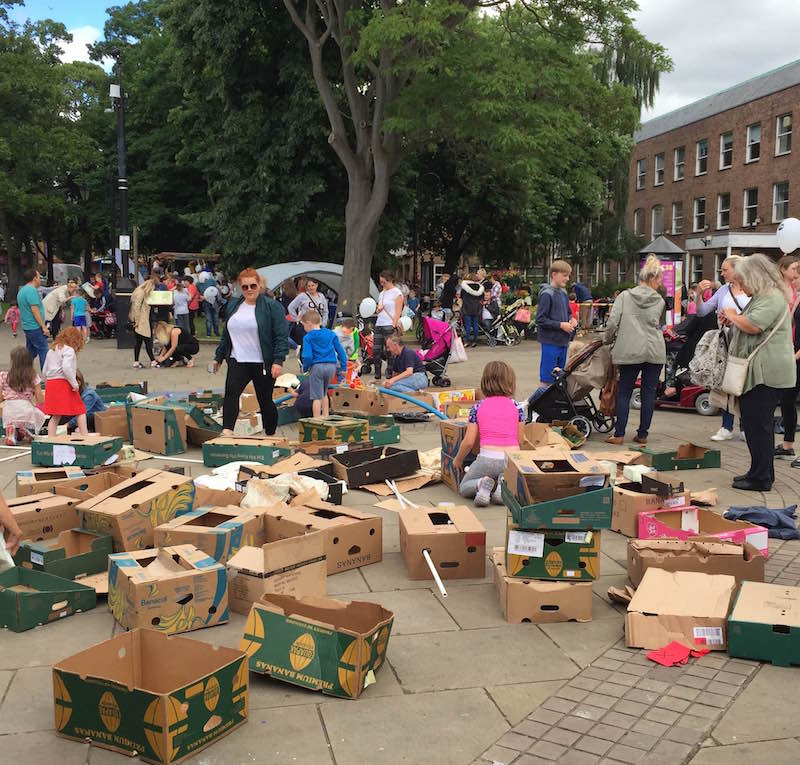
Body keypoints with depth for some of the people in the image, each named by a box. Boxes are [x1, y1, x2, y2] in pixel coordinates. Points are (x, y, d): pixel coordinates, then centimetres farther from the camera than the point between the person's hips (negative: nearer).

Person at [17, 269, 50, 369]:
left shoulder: (22, 290, 16)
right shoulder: (32, 290, -16)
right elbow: (34, 310, -21)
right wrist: (44, 327, -19)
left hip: (27, 326, 10)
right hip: (35, 327, -10)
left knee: (31, 352, 16)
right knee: (44, 351, -7)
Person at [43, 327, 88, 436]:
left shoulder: (51, 350, 20)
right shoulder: (69, 350, -6)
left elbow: (44, 371, 21)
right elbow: (66, 368, -21)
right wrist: (74, 383, -16)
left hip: (50, 383, 7)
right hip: (64, 383, -7)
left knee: (56, 416, 9)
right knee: (80, 411, 2)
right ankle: (84, 435, -1)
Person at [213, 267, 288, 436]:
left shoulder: (272, 306, -5)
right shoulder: (233, 306, 13)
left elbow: (281, 336, -10)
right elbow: (226, 335, 23)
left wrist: (278, 361, -18)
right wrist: (219, 357, 22)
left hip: (263, 364, -4)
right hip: (238, 362, 4)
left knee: (265, 401, 7)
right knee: (231, 393, -18)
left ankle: (270, 435, 24)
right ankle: (227, 431, -26)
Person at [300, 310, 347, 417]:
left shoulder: (308, 337, -6)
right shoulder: (331, 334, 8)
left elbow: (307, 356, -16)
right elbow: (341, 351, 8)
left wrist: (305, 367, 2)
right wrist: (343, 367, 14)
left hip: (317, 367, -5)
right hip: (331, 366, 5)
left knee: (317, 396, 2)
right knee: (324, 393, 25)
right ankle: (326, 416, 28)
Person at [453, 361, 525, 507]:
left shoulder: (478, 407, 5)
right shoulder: (516, 406, 7)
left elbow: (469, 442, 3)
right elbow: (520, 440, 8)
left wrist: (458, 460, 20)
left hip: (487, 459, -1)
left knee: (464, 488, 24)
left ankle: (481, 484, -11)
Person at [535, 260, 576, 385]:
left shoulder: (564, 293, 10)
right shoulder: (547, 294, -14)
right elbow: (540, 319, -17)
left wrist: (571, 319, 1)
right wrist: (560, 325, -17)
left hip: (563, 342, 8)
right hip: (550, 342, -8)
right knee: (548, 377, -3)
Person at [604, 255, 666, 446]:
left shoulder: (625, 296, 2)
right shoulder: (659, 301, 5)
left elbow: (613, 322, -5)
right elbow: (657, 325, 12)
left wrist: (607, 340, 11)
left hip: (630, 351, 0)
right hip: (655, 351, 1)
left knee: (624, 392, 7)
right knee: (649, 393, 7)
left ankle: (619, 434, 4)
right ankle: (642, 434, 12)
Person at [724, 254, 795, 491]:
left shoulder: (772, 298, -13)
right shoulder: (762, 297, 21)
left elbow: (752, 326, -24)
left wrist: (732, 316, -7)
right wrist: (732, 321, 15)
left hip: (766, 373, -11)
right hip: (758, 372, 11)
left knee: (757, 424, -6)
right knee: (756, 423, 15)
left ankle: (761, 478, 0)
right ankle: (763, 473, 24)